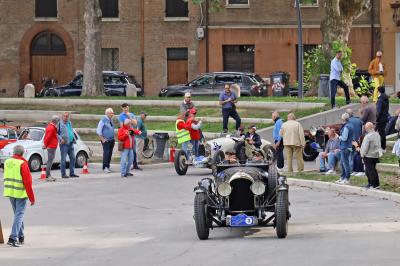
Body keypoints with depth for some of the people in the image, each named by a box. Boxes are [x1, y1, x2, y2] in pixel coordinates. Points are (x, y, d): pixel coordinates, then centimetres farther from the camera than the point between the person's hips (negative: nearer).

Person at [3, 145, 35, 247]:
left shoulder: (7, 162, 7)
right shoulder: (22, 164, -13)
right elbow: (27, 182, -13)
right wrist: (32, 198, -8)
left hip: (10, 192, 6)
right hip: (21, 193, -6)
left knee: (18, 214, 19)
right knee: (19, 215, -4)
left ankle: (21, 237, 25)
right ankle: (13, 238, -14)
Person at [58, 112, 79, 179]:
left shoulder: (69, 123, 15)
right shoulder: (60, 123, -6)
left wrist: (73, 138, 14)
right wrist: (61, 139, -21)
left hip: (71, 143, 7)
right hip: (64, 144, -7)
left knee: (73, 158, 8)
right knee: (63, 159, -4)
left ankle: (72, 173, 16)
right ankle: (63, 174, 1)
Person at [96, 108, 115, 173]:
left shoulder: (111, 120, 13)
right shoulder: (103, 120, -9)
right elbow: (98, 131, -9)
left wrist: (113, 139, 15)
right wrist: (102, 139, -12)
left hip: (111, 140, 7)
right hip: (106, 140, -7)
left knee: (110, 154, 7)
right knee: (106, 153, -13)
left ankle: (108, 167, 14)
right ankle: (105, 168, -13)